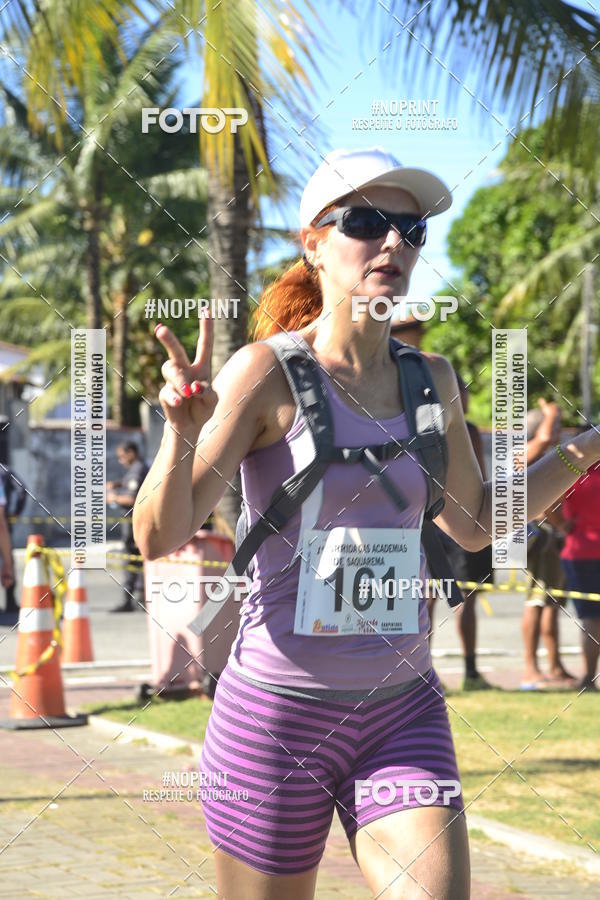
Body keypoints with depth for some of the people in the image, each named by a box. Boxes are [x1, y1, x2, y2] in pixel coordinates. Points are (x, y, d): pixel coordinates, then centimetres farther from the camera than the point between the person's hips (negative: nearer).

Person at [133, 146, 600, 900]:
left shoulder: (429, 379, 6)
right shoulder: (269, 371, -10)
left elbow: (472, 522, 21)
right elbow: (159, 537, -16)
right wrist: (183, 431, -35)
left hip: (404, 715, 4)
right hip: (277, 714, -4)